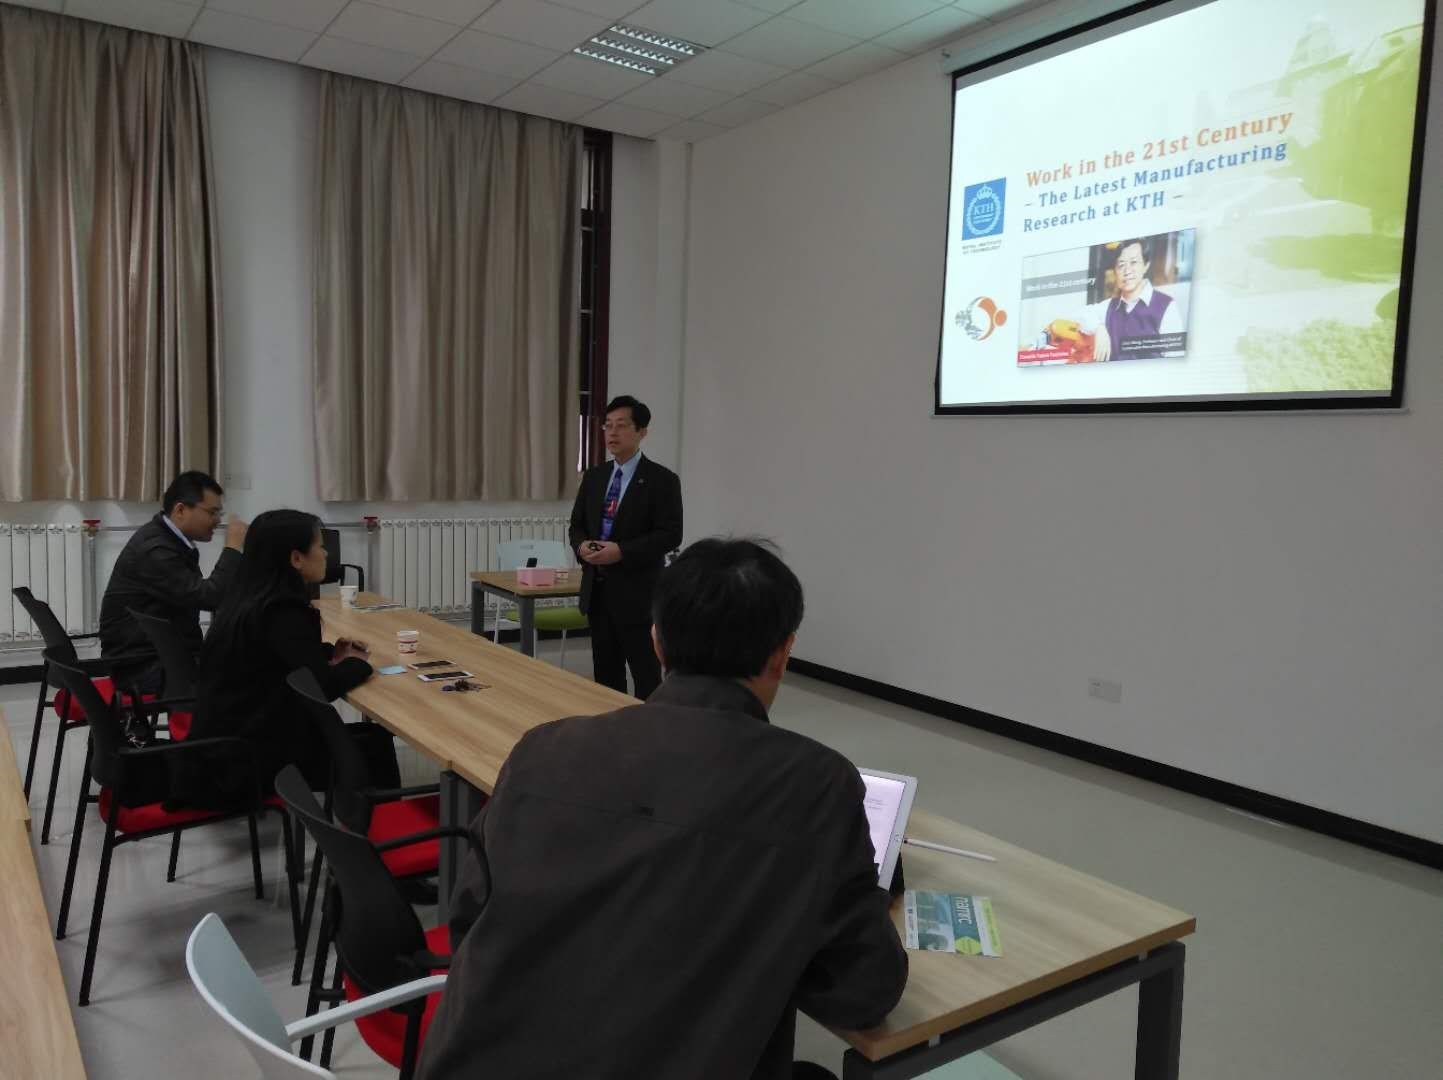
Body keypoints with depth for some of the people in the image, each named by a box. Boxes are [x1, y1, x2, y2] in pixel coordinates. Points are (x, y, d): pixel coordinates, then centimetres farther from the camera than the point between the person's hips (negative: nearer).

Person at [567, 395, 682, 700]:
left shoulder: (662, 480, -8)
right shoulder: (594, 477, 11)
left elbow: (670, 535, -14)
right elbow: (576, 524, 16)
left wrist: (621, 552, -22)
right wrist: (581, 545, -8)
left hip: (637, 592, -6)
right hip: (597, 589, 6)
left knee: (646, 673, 0)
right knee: (605, 672, 14)